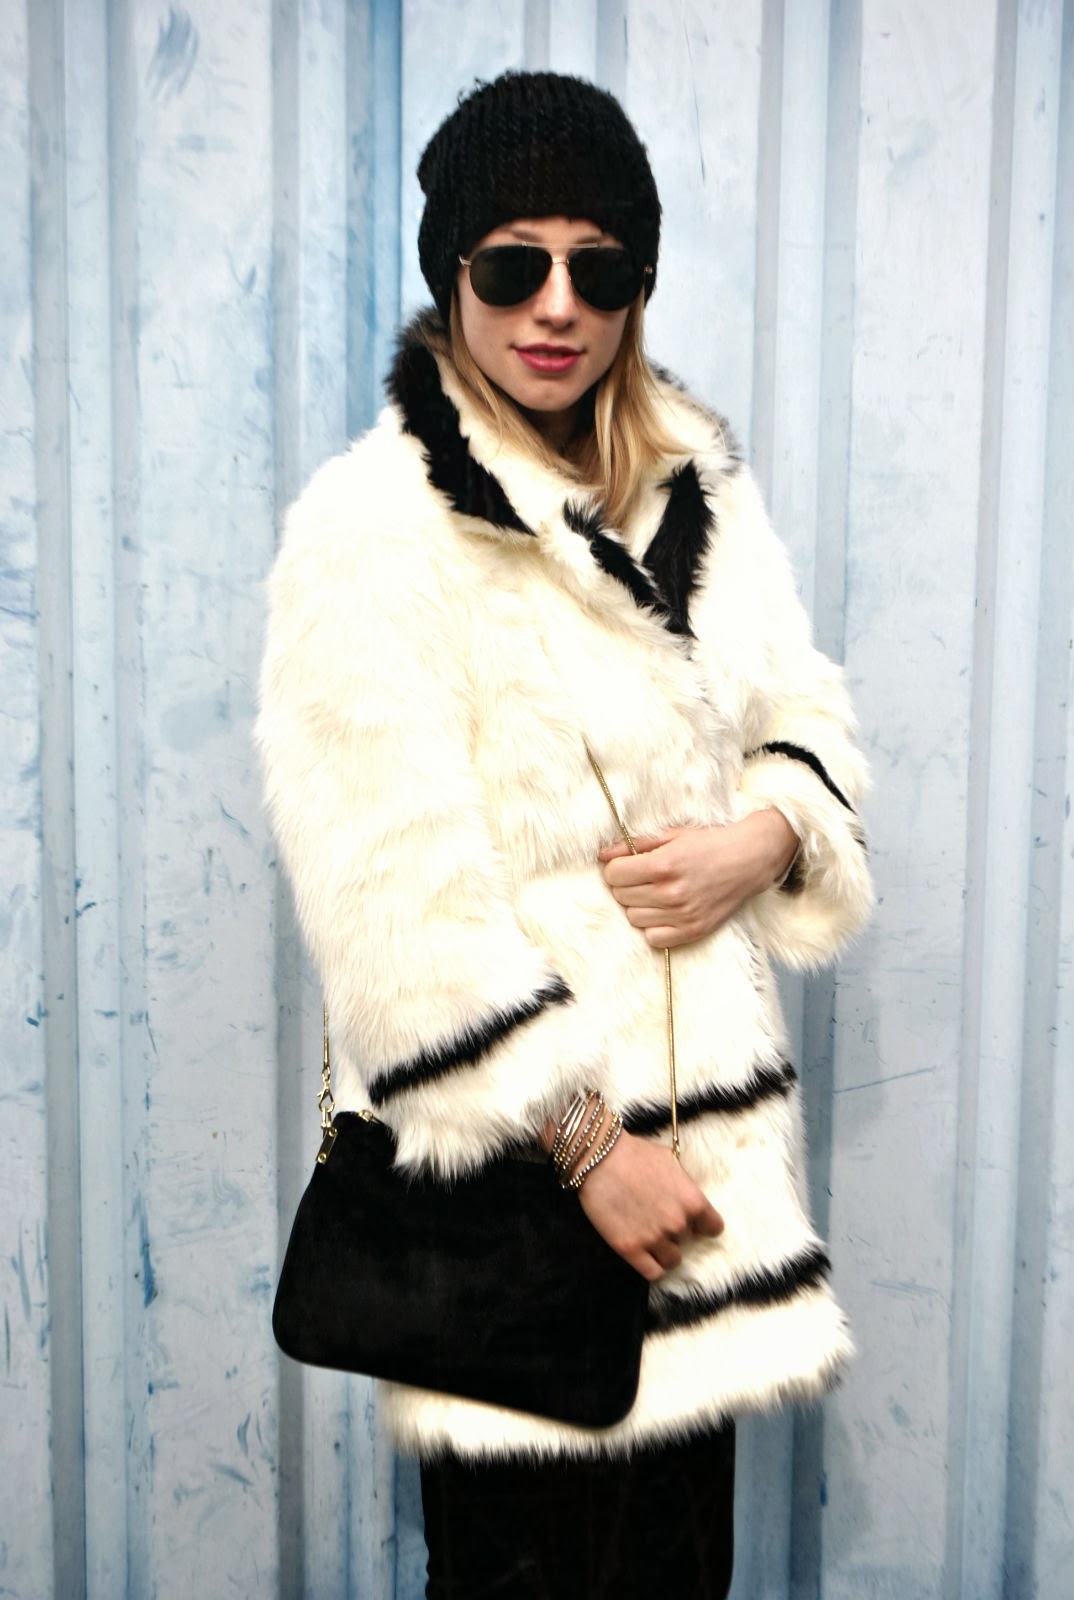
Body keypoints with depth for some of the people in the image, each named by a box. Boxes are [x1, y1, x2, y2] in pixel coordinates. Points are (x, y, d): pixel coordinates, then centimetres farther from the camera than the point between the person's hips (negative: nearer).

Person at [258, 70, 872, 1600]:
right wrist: (583, 1139, -17)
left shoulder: (700, 485, 7)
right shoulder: (373, 529, -14)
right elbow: (396, 896, -19)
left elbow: (805, 713, 14)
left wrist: (766, 836, -10)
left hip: (705, 1102, 6)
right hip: (510, 1145, -6)